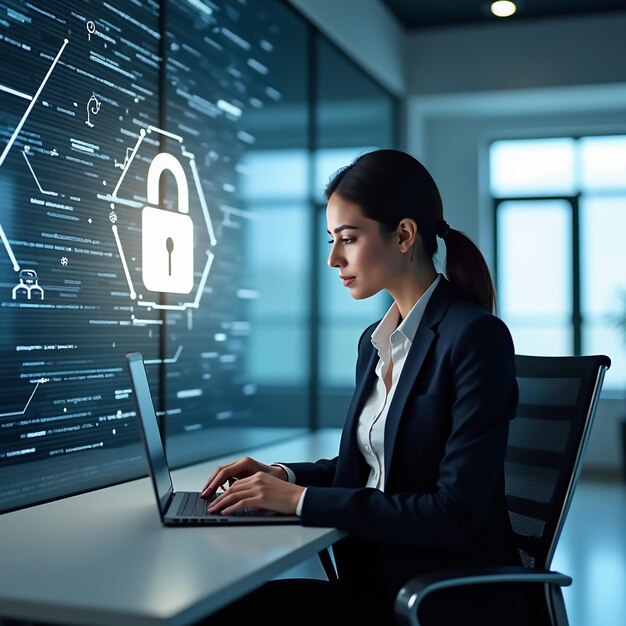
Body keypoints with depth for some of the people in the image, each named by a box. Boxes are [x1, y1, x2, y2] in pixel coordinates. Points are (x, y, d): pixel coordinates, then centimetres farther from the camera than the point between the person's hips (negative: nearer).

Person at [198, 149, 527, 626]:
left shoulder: (476, 337, -17)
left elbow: (456, 512, -21)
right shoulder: (375, 342, 8)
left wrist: (304, 500, -20)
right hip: (375, 577, 7)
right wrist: (285, 476, 2)